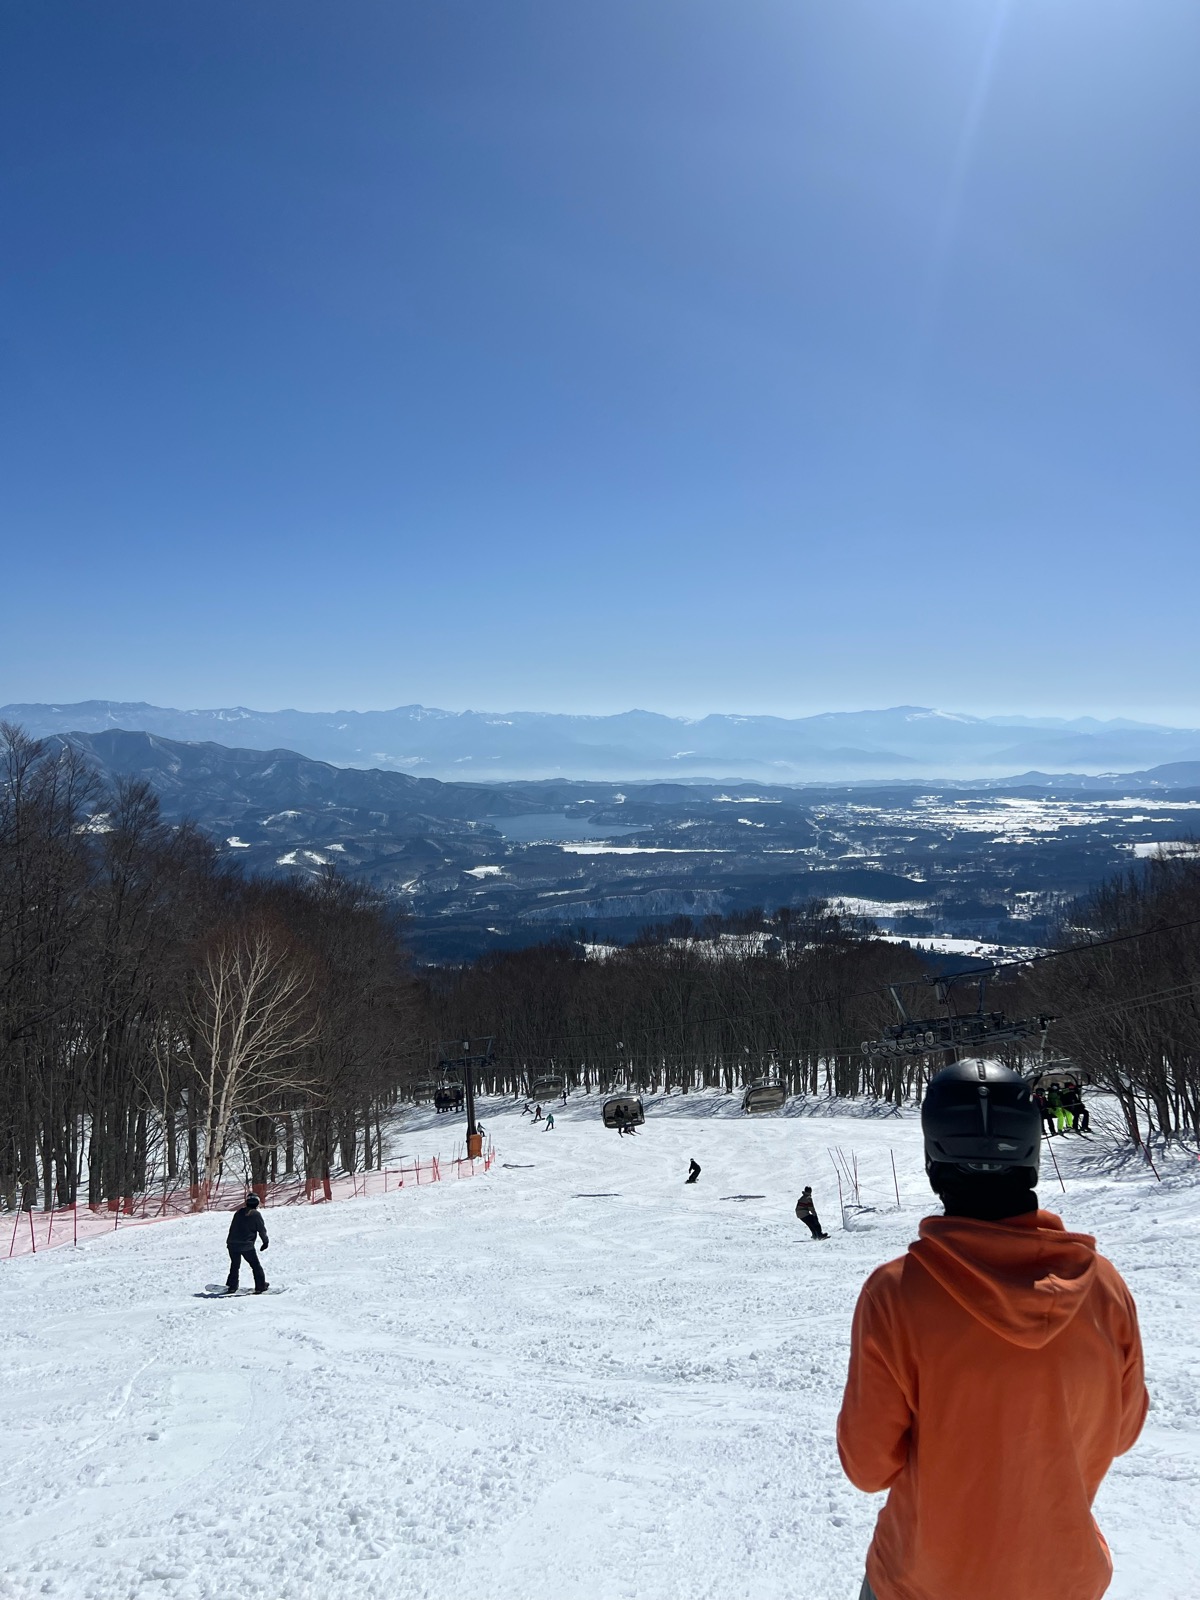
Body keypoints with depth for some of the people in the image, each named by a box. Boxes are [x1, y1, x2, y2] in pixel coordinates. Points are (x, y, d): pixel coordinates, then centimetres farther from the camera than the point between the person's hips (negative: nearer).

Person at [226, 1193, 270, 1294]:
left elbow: (232, 1228, 19)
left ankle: (232, 1286, 16)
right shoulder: (256, 1214, -5)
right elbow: (262, 1230, -2)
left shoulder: (239, 1212, 11)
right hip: (247, 1245, -5)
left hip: (232, 1244, 5)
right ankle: (260, 1286, 4)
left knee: (235, 1265, 20)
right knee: (256, 1265, 5)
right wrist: (266, 1241, 12)